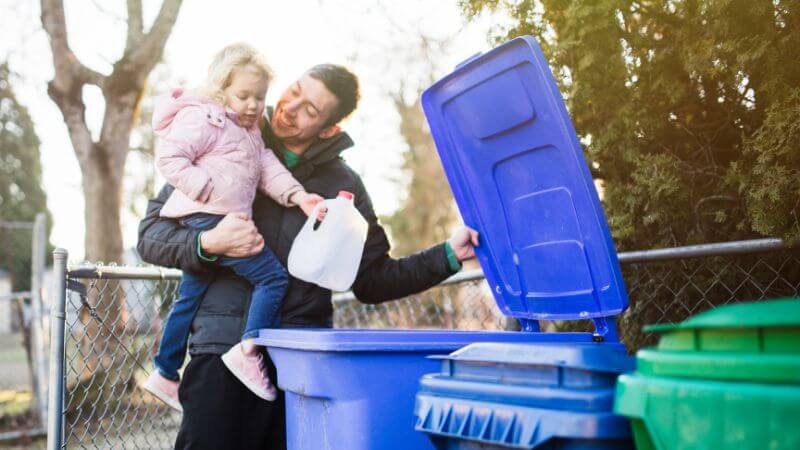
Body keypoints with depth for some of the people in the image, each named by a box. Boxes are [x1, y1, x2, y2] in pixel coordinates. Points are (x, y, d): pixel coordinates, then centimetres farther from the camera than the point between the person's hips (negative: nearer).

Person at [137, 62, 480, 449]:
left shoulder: (344, 184, 12)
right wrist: (207, 244, -17)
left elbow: (372, 281, 14)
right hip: (224, 348, -2)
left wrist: (448, 255, 3)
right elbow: (150, 234, 3)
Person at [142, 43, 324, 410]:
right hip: (207, 219, -10)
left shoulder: (250, 135, 22)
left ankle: (165, 375, 28)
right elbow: (170, 159, -15)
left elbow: (269, 169, 11)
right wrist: (211, 193, -21)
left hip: (215, 224, 10)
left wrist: (298, 196, -7)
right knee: (273, 277, -13)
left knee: (189, 298, 17)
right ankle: (248, 350, -16)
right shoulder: (201, 118, -7)